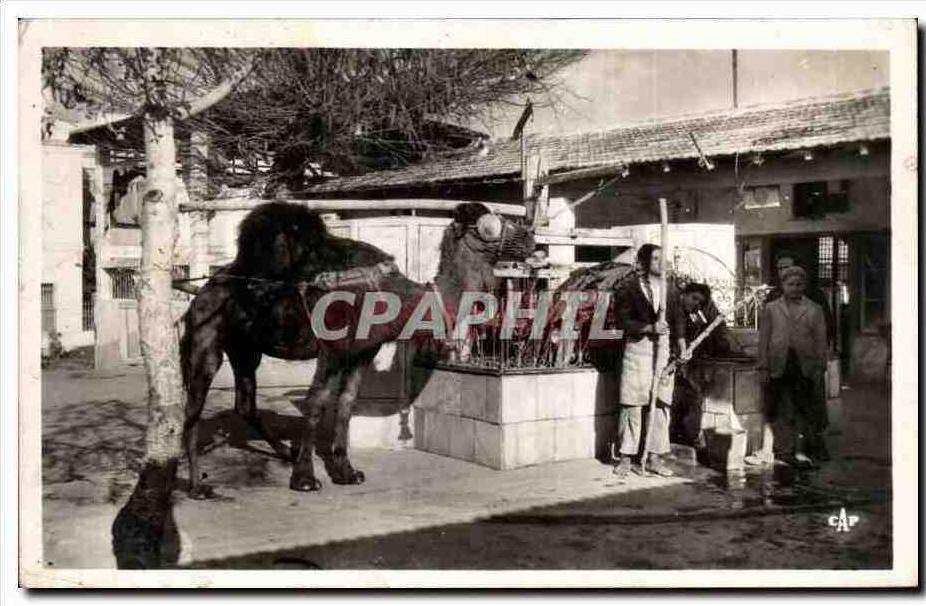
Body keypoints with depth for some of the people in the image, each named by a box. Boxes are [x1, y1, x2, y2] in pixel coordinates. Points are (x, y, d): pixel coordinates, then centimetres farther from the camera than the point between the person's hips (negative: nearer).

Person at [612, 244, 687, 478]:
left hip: (664, 350, 4)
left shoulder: (670, 290, 13)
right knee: (632, 405, -3)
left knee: (661, 405, 5)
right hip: (637, 349, -4)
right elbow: (623, 321, -7)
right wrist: (650, 328, -18)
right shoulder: (628, 289, 0)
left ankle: (654, 457, 14)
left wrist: (682, 349, -1)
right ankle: (626, 457, 6)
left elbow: (678, 321, 10)